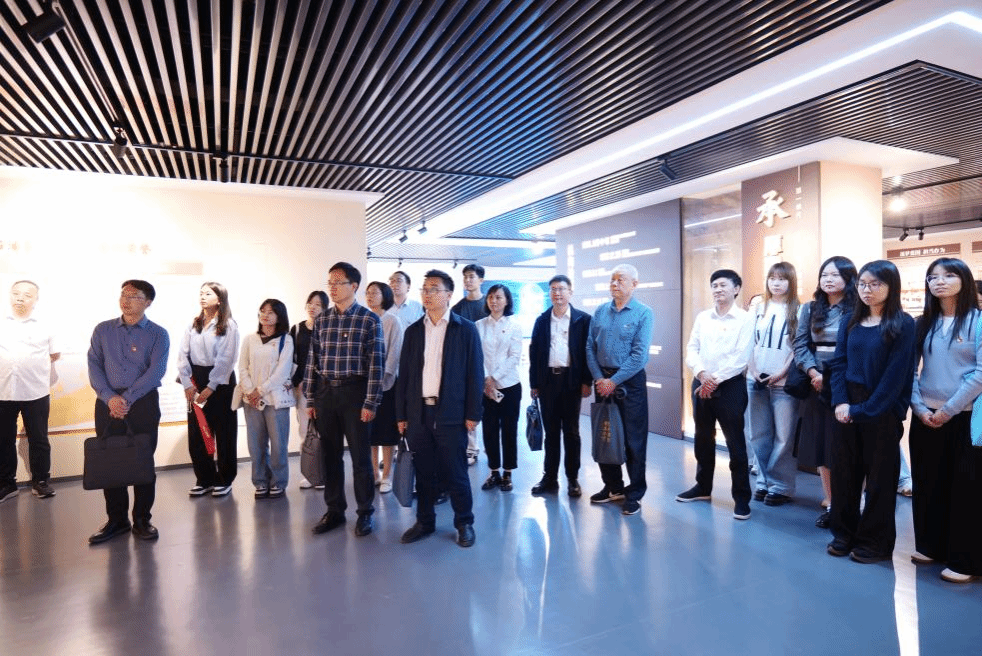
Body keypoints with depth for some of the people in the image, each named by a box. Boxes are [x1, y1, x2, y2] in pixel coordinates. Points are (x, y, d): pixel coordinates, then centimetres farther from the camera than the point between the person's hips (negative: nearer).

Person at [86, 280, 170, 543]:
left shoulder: (158, 335, 0)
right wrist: (110, 397, -13)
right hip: (107, 403, 3)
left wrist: (127, 399, -17)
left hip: (143, 403, -2)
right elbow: (94, 366, 0)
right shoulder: (102, 330, 8)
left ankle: (141, 520, 16)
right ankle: (116, 520, 20)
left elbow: (156, 371, -10)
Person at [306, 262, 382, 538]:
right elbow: (312, 361, 10)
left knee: (360, 455, 4)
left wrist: (371, 403, -12)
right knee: (330, 455, 12)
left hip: (354, 392, -4)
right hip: (325, 393, 4)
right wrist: (310, 399, 7)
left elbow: (376, 364, -9)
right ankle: (334, 510, 27)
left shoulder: (370, 320, -6)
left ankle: (365, 512, 20)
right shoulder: (321, 321, 8)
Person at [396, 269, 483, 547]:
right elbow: (404, 375, 10)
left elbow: (475, 373, -4)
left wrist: (473, 414, -8)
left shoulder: (466, 329, -1)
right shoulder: (413, 331, 10)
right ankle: (424, 521, 28)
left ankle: (464, 523, 22)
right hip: (418, 413, 4)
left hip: (451, 414, -3)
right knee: (423, 473, 12)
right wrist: (401, 415, 6)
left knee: (455, 473, 5)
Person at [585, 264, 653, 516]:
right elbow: (590, 348, 4)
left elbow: (639, 355, -14)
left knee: (633, 439, 3)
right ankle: (613, 487, 28)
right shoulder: (600, 312, 7)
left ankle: (634, 494, 16)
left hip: (630, 382, -5)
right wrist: (599, 378, -8)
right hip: (602, 381, 5)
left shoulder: (643, 313, -7)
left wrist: (613, 381, -15)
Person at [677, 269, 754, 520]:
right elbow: (691, 349, 4)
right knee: (703, 439, 15)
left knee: (735, 442, 1)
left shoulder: (744, 319, -5)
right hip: (701, 384, 5)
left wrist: (715, 380, -15)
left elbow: (740, 358, -12)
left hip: (730, 386, -5)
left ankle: (741, 496, 12)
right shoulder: (702, 317, 9)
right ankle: (703, 486, 30)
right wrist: (702, 374, -13)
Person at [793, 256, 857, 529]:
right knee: (820, 443, 7)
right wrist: (814, 373, -11)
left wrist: (837, 377, -16)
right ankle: (828, 503, 18)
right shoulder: (810, 309, 10)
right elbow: (800, 345, 4)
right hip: (817, 384, 4)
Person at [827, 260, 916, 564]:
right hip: (847, 408, 4)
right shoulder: (850, 323, 8)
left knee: (879, 476, 7)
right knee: (843, 471, 9)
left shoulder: (903, 324, -6)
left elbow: (896, 374, -12)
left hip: (882, 411, -4)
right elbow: (839, 364, 4)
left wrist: (865, 409, -15)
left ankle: (875, 542, 20)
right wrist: (841, 402, -10)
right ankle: (844, 533, 23)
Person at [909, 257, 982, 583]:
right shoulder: (923, 323, 8)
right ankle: (930, 546, 26)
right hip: (925, 417, 4)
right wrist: (919, 407, -5)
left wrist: (948, 410, -13)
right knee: (927, 484, 11)